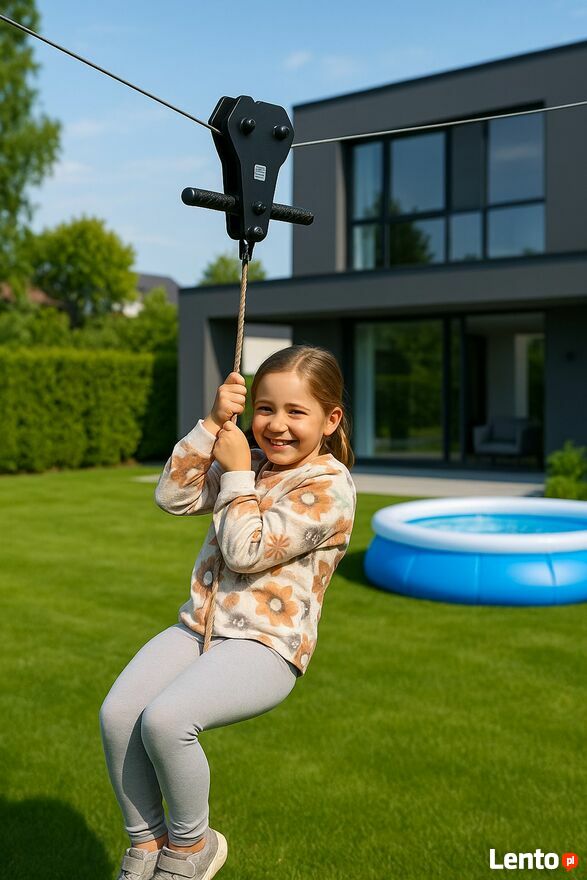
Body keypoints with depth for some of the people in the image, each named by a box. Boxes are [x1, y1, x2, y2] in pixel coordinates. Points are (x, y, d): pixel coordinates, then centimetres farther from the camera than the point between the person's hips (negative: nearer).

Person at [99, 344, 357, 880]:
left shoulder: (329, 486, -11)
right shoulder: (250, 463, 13)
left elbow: (247, 552, -17)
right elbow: (173, 497, 2)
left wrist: (237, 473, -9)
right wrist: (212, 424, -5)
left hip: (266, 644, -7)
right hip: (199, 626, 7)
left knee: (165, 718, -28)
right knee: (117, 712, -14)